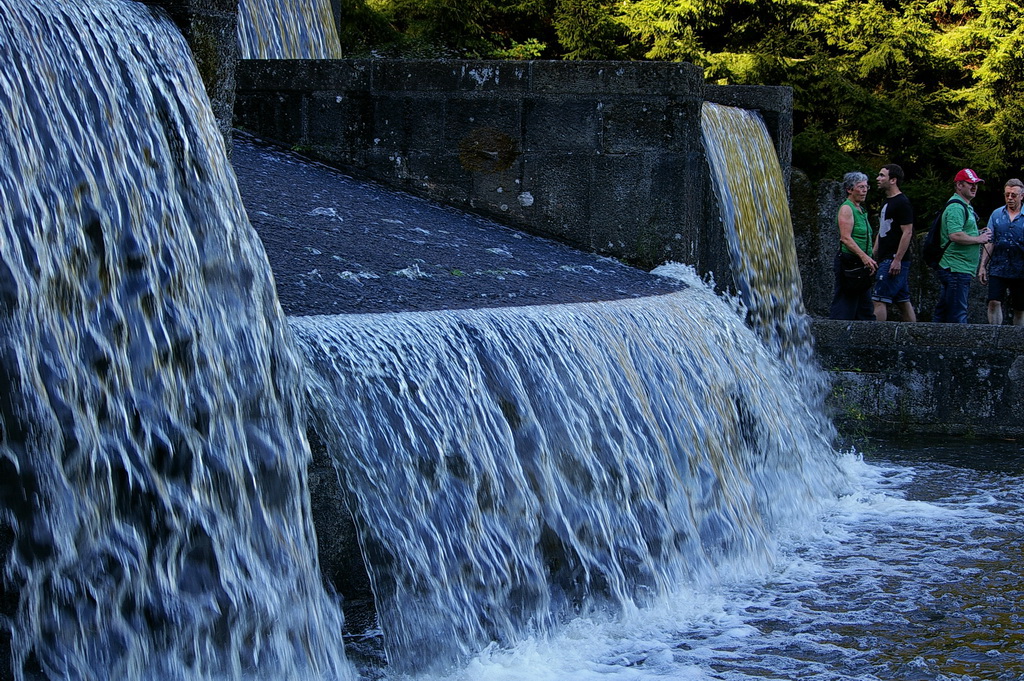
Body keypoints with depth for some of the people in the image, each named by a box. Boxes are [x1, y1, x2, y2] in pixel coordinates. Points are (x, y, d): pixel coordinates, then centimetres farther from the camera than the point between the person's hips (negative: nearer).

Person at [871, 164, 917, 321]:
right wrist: (873, 254, 19)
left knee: (879, 300, -13)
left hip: (894, 260, -10)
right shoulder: (886, 201, 18)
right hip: (886, 259, 10)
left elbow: (907, 233, -17)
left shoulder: (902, 203, -11)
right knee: (903, 301, 9)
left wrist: (897, 260, -22)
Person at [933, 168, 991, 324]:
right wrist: (978, 239, -13)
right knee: (957, 316, -11)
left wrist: (978, 234, 13)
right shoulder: (956, 207, -13)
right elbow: (955, 235, -26)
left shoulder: (965, 206, 22)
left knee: (942, 313, 13)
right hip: (957, 269, -11)